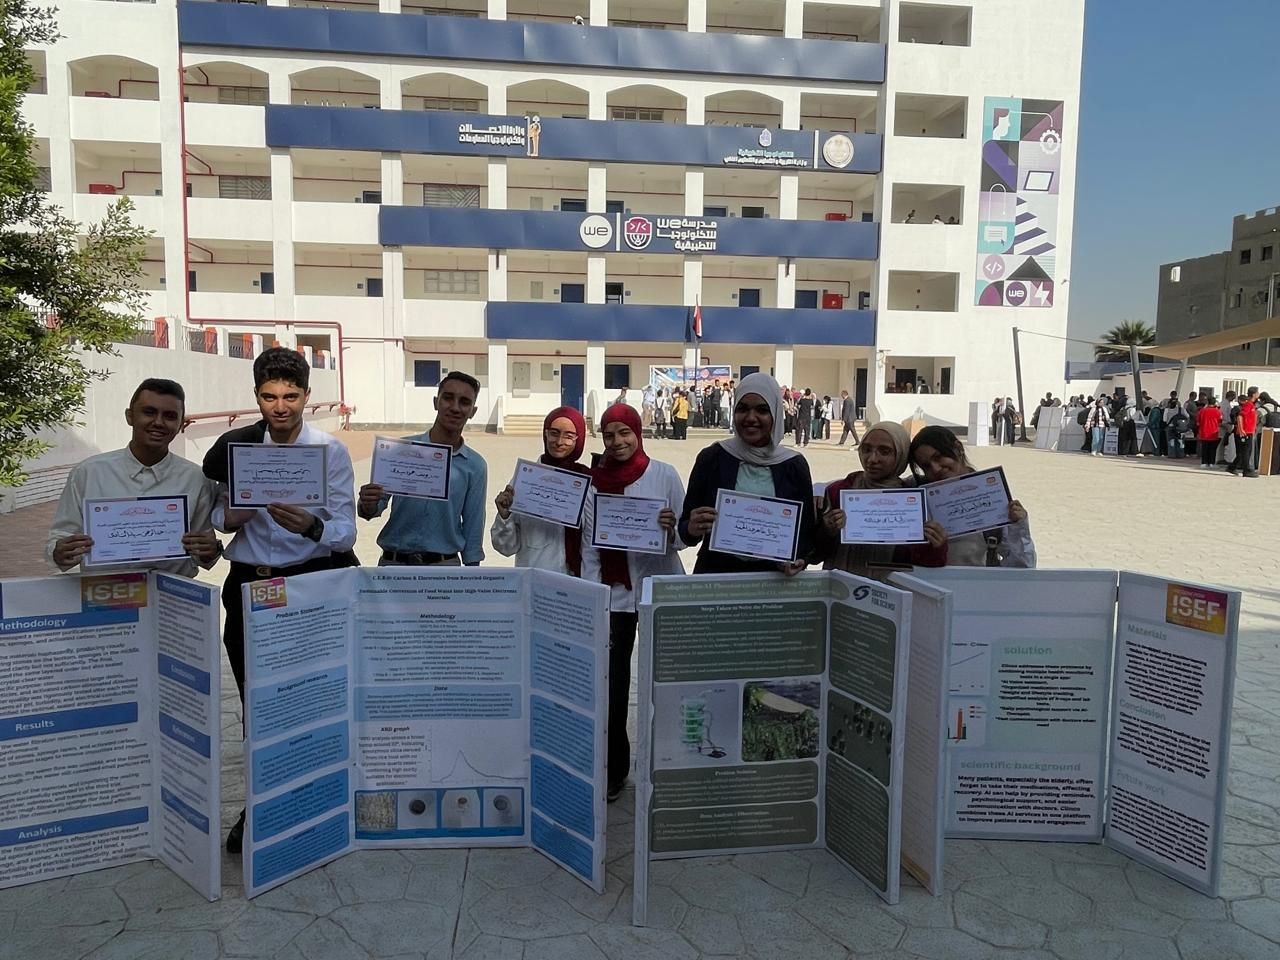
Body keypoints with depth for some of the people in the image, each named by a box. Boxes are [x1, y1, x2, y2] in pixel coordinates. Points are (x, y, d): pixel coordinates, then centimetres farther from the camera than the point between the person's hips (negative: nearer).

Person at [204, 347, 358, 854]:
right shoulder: (235, 446, 3)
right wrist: (230, 516, -15)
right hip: (248, 584, 3)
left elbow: (345, 533, -14)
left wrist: (310, 525, -36)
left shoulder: (331, 451, -7)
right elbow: (217, 518, 9)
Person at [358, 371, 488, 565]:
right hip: (393, 563, 0)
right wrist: (368, 505, -21)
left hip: (444, 566, 0)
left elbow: (472, 527, 6)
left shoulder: (475, 466, 1)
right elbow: (376, 505, 1)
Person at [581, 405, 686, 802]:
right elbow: (589, 547, 2)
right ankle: (614, 769, 16)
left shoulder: (664, 475, -3)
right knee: (613, 682, 2)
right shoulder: (594, 482, 1)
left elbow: (684, 537, 1)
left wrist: (672, 528, -22)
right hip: (614, 593, 1)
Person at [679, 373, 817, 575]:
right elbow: (684, 529, 1)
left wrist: (796, 560, -13)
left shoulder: (794, 465, 1)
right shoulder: (712, 457, -2)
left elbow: (807, 532, 6)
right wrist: (692, 529, -19)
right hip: (715, 574, -1)